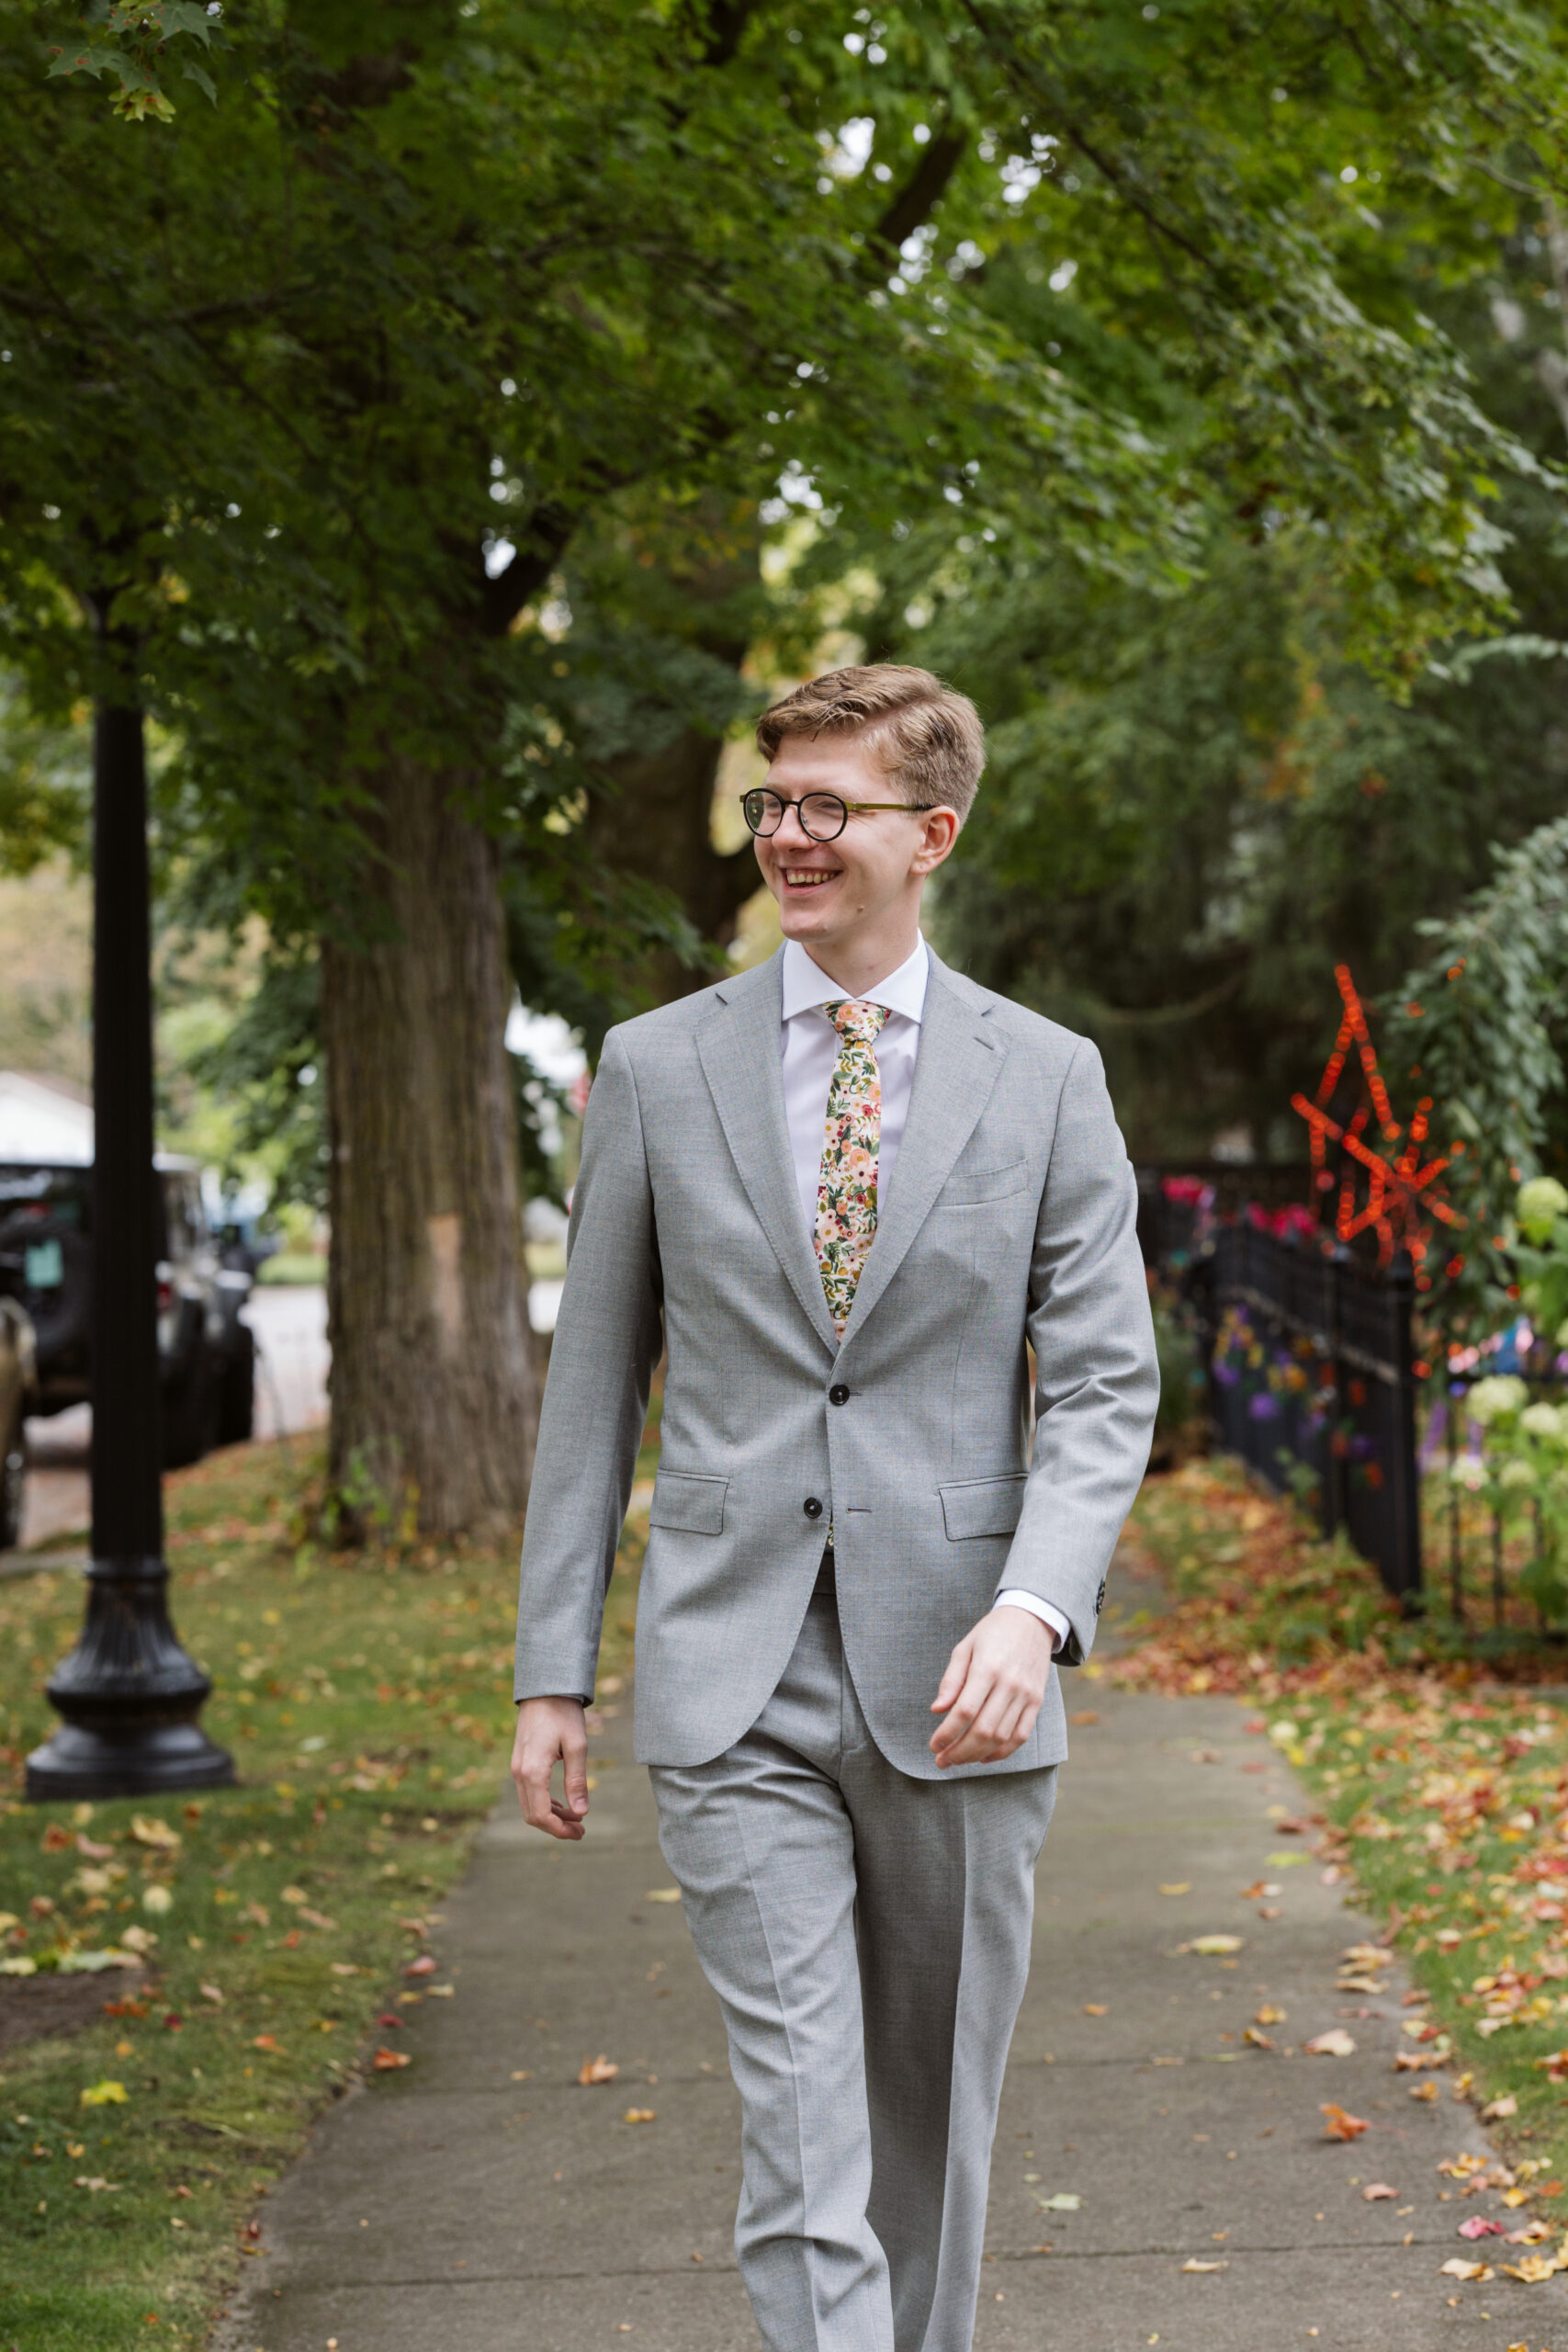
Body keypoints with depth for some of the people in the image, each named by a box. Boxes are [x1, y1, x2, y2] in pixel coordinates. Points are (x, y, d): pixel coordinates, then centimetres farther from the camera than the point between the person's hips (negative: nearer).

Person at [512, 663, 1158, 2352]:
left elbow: (1103, 1387, -1)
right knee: (801, 2132, -8)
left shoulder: (1047, 1079, 3)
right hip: (735, 1692, -1)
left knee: (936, 2115, 13)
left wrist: (1034, 1608, -19)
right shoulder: (657, 1068, 5)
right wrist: (551, 1673, 4)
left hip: (957, 1685, 1)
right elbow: (594, 1384, 8)